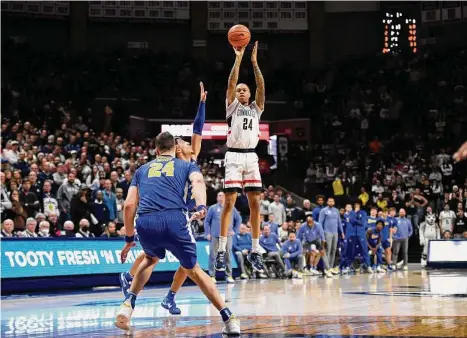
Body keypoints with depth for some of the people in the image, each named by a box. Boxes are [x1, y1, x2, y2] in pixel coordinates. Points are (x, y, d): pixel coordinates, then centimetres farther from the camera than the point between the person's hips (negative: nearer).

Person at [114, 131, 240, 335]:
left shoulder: (142, 170, 31)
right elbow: (198, 181, 0)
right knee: (193, 269, 18)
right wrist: (201, 207, -16)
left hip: (145, 223, 2)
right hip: (174, 220, -2)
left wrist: (129, 239, 29)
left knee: (151, 258, 35)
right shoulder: (187, 165, 25)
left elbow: (129, 205, 21)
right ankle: (229, 319, 11)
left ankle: (128, 304, 17)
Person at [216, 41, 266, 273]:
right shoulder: (232, 106, 9)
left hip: (251, 157, 4)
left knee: (255, 203, 1)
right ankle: (221, 251, -8)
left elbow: (261, 87, 2)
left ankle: (255, 251, 7)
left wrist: (254, 62, -5)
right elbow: (231, 83, -5)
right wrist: (238, 58, -9)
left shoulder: (256, 108, 16)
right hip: (234, 156, -3)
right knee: (230, 202, -9)